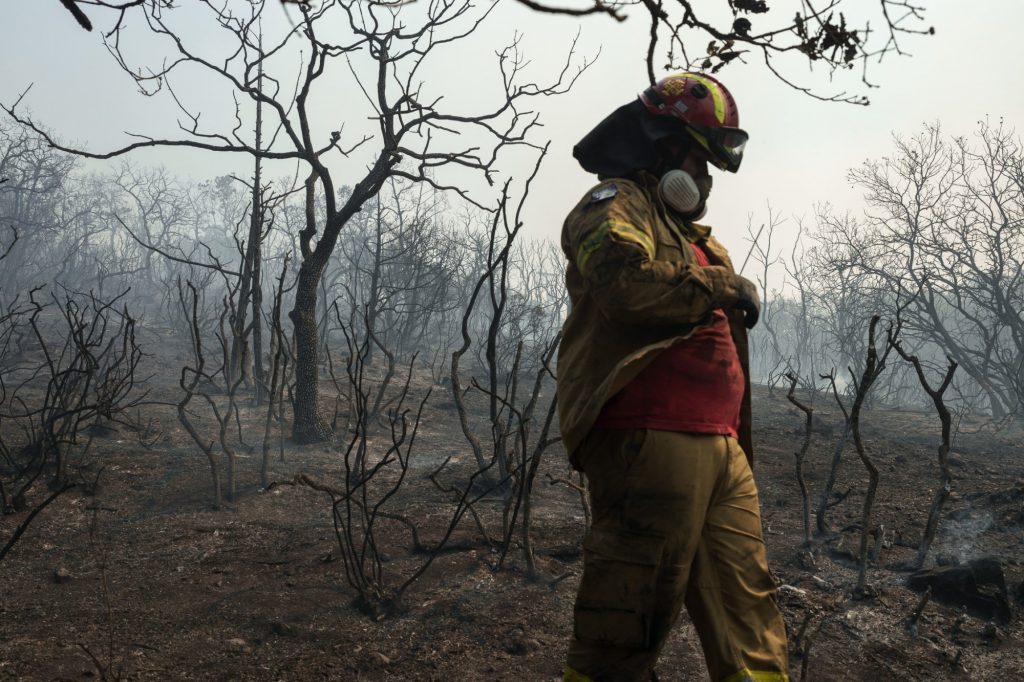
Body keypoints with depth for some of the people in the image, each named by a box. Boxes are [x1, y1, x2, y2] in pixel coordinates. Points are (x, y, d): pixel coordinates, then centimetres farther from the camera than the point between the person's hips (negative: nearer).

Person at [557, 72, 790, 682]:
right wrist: (722, 285, -9)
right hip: (651, 441, -9)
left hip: (720, 446, 10)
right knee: (631, 614, -6)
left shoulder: (697, 239, 29)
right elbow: (625, 279, -23)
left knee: (747, 605, 11)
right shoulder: (617, 205, 1)